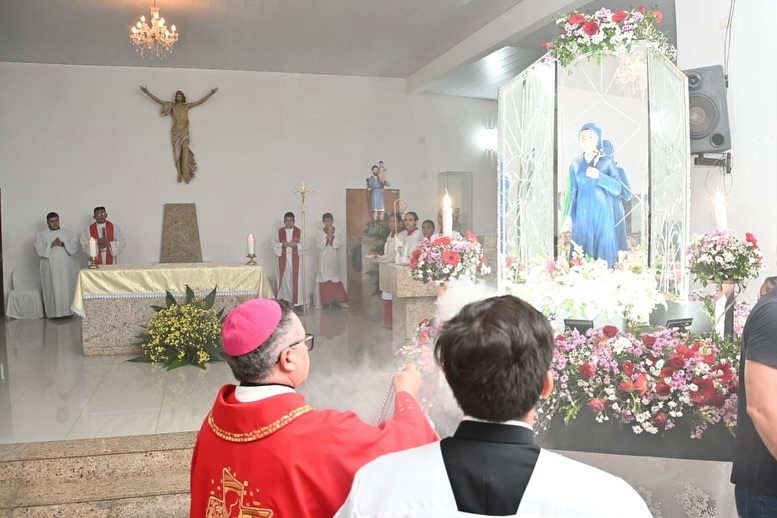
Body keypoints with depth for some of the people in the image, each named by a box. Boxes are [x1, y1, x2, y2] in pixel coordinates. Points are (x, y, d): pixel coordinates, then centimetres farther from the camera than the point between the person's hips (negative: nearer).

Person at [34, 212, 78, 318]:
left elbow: (75, 245, 1)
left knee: (67, 287, 1)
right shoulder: (41, 234, 4)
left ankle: (68, 311, 8)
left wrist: (63, 244, -14)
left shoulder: (67, 232, 9)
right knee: (53, 289, -3)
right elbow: (39, 249, -6)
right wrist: (52, 244, -17)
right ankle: (54, 312, 1)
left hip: (65, 266, 2)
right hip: (50, 266, -2)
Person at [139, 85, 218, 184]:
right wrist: (147, 92, 6)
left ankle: (185, 174, -29)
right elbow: (158, 100, 9)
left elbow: (200, 101, 10)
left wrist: (211, 93, 8)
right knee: (177, 152, -6)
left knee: (185, 150, -21)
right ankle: (180, 174, -11)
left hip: (184, 132, -1)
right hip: (175, 132, 1)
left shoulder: (187, 105, 9)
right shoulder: (172, 105, 9)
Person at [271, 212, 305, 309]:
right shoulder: (279, 231, 5)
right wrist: (283, 245, -14)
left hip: (295, 258, -1)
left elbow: (304, 245, 0)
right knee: (284, 279, 4)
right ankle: (284, 301, 12)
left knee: (295, 280, -3)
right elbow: (274, 244, 1)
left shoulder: (299, 231, 3)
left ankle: (297, 302, 1)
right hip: (283, 258, 1)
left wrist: (296, 245, -17)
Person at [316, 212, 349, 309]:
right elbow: (319, 245, -11)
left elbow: (340, 245, -6)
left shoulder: (337, 232, 3)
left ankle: (338, 300, 7)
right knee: (325, 279, -2)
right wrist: (327, 237, -17)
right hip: (324, 259, -1)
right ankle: (327, 301, 3)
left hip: (334, 258, 1)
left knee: (335, 279, 5)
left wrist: (332, 236, -14)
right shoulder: (320, 232, -1)